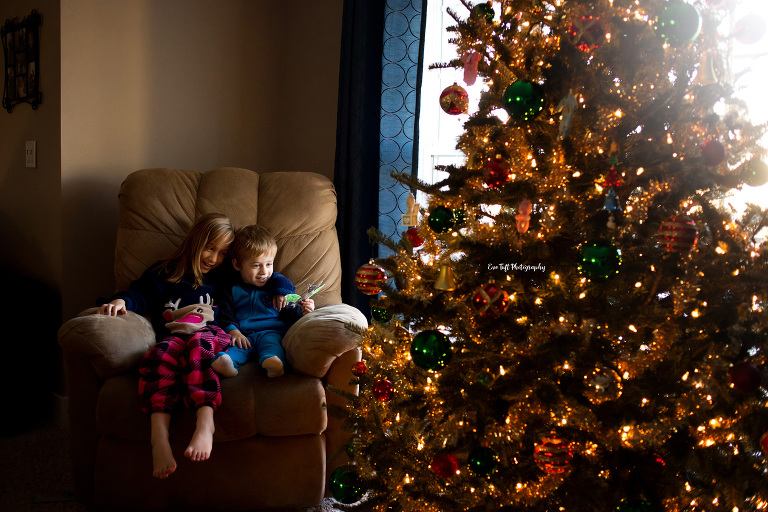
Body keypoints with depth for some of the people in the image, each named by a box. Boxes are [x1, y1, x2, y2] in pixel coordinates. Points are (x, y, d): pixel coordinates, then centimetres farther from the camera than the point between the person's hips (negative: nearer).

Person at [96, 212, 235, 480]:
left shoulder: (223, 279, 31)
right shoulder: (163, 273, 30)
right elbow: (140, 293, 21)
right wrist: (122, 300, 0)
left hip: (211, 335, -1)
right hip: (173, 335, 1)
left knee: (198, 343, -39)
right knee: (162, 353, -37)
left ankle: (205, 423, -59)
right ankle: (159, 435, -54)